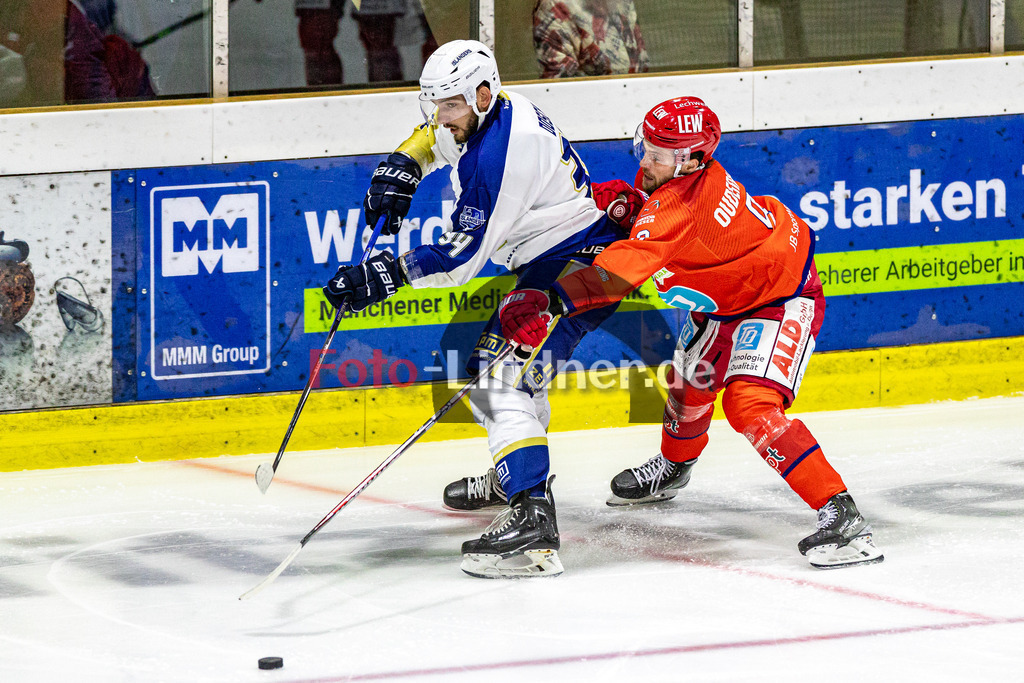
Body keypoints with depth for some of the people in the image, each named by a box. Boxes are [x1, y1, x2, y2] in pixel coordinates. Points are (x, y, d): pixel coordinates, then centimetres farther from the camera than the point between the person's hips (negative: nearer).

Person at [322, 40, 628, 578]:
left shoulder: (499, 154, -25)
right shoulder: (485, 114, 6)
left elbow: (462, 256, -24)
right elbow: (435, 138, 30)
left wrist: (382, 276, -25)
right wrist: (401, 168, 10)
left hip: (581, 267, -11)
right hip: (549, 261, 11)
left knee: (503, 377, -22)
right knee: (497, 357, 27)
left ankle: (532, 520, -35)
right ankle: (513, 477, 47)